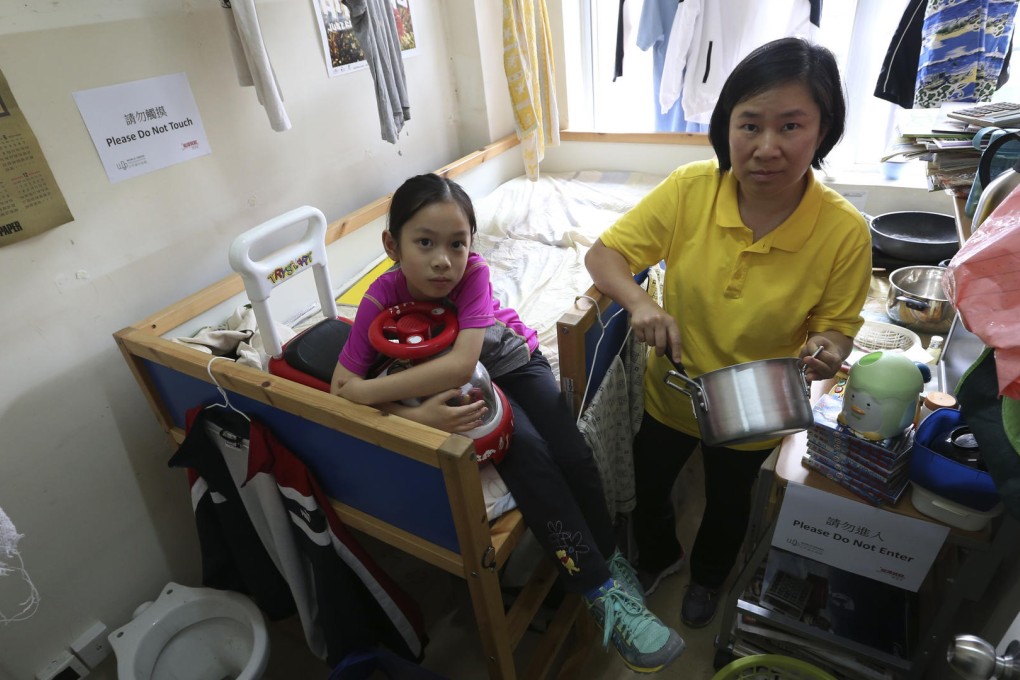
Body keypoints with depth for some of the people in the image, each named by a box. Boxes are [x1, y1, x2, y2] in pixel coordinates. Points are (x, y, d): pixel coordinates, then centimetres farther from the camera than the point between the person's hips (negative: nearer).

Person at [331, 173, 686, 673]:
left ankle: (607, 558, 11)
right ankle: (601, 593, -14)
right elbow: (343, 384, -27)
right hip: (462, 388, -1)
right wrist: (416, 414, -40)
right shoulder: (383, 296, -26)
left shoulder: (473, 272, -30)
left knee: (573, 455, -16)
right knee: (529, 456, -24)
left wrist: (368, 390, -41)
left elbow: (463, 362, -42)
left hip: (514, 360, 1)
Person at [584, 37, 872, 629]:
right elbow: (603, 254, -16)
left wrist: (827, 352, -33)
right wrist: (640, 302, -35)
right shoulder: (689, 189, -23)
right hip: (670, 392, 1)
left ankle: (709, 576, 63)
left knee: (728, 503, 28)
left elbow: (837, 327, -10)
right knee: (648, 488, 25)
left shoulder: (845, 231, -24)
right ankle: (659, 556, 62)